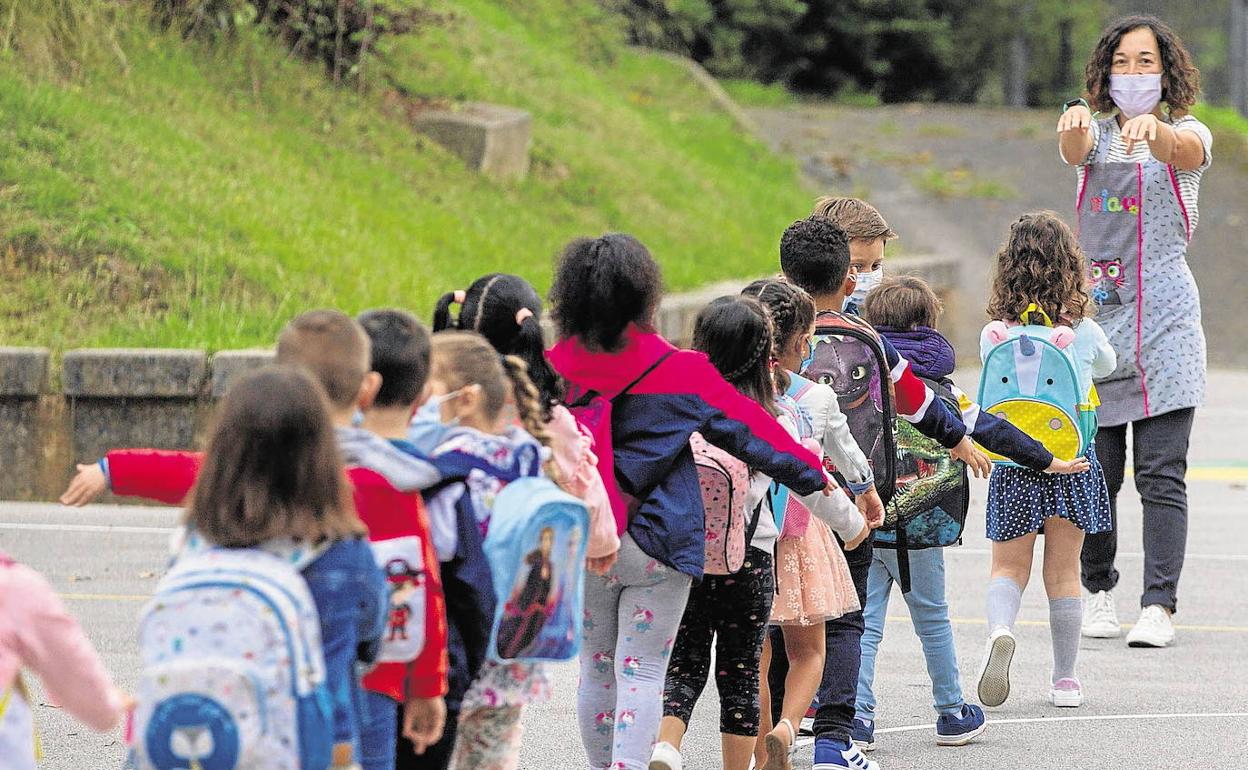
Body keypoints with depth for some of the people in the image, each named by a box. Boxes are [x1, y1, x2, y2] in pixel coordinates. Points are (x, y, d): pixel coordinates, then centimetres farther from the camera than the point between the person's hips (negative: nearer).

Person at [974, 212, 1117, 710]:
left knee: (1009, 567, 10)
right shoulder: (1084, 331, -6)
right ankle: (1065, 679, 14)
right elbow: (1106, 366, 18)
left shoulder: (993, 336, -7)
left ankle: (999, 629, -21)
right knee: (1063, 572, 10)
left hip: (1012, 462, 0)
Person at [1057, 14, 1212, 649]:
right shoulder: (1094, 134, 9)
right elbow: (1074, 147, -15)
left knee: (1161, 476, -6)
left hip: (1163, 321, -2)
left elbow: (1183, 149, -21)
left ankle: (1159, 607, -6)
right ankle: (1096, 593, 17)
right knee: (1094, 472, 2)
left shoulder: (1189, 135, 4)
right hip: (1094, 312, 2)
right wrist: (1073, 122, -41)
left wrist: (1154, 129, -46)